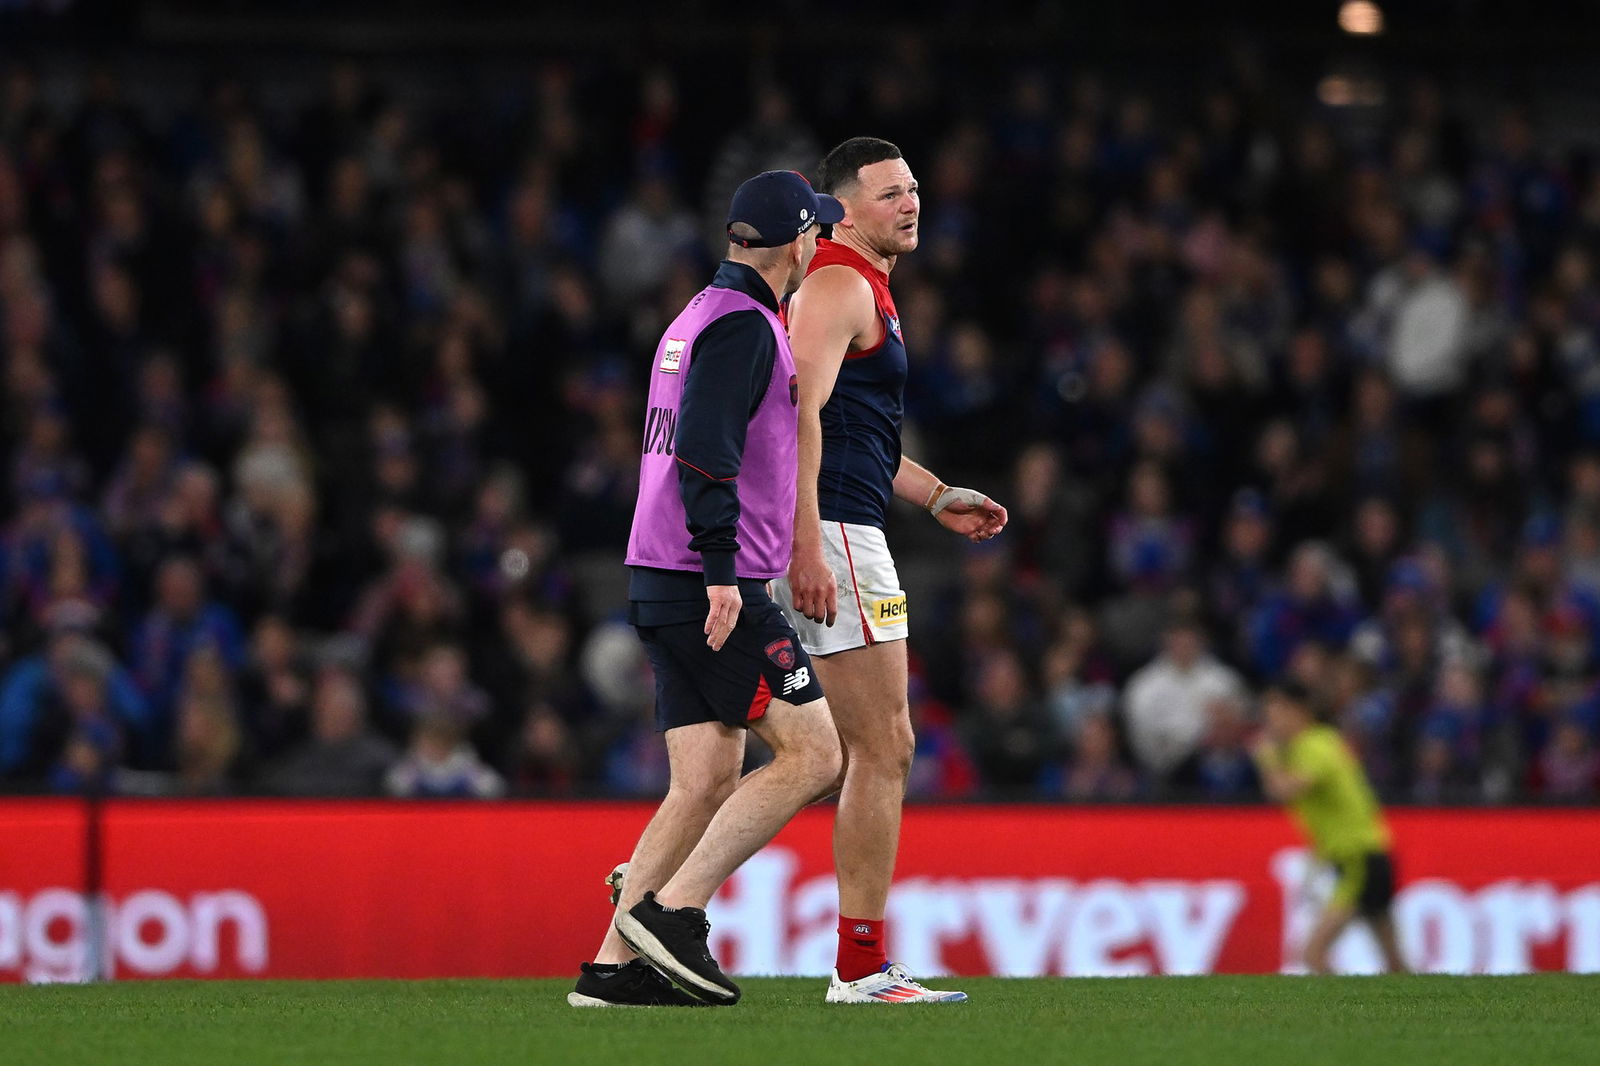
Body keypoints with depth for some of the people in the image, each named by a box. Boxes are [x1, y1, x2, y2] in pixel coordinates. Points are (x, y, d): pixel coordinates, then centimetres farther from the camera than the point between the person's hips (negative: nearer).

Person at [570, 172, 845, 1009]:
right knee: (813, 756, -7)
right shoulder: (743, 325, -11)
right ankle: (672, 908, -12)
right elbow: (706, 451, -22)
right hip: (713, 588, -10)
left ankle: (615, 964, 1)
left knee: (708, 779, 7)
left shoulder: (697, 317, 20)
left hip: (662, 586, 10)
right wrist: (721, 570, -26)